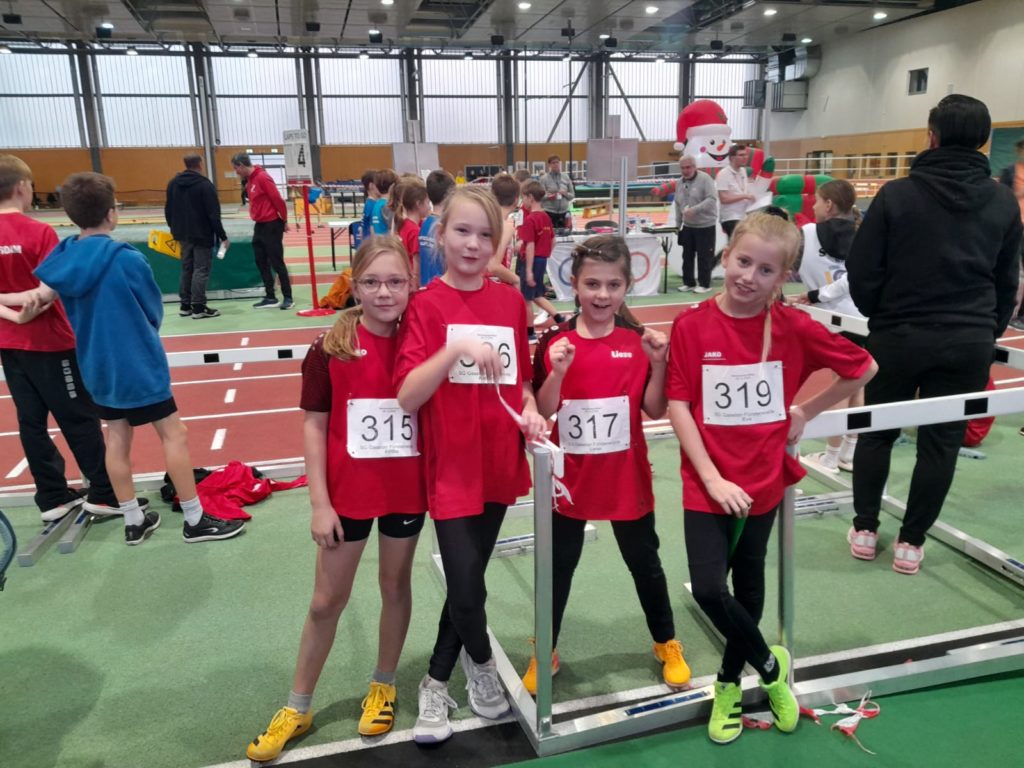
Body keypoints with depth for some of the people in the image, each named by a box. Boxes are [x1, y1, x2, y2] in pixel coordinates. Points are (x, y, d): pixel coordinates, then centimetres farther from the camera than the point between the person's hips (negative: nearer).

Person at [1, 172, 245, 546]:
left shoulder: (62, 255, -1)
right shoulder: (128, 260, -17)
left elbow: (40, 296, -10)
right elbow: (155, 312, -5)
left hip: (97, 368, 7)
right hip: (138, 366, -7)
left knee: (117, 438, 14)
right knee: (174, 434, 1)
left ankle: (133, 522, 23)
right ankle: (196, 521, 7)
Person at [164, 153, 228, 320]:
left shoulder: (173, 183, 9)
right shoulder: (205, 185, -13)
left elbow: (168, 210, 14)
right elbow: (213, 214, -16)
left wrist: (175, 229, 25)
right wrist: (222, 236, -11)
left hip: (183, 234, 7)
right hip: (202, 235, -7)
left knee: (186, 268, 14)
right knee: (201, 270, -4)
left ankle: (185, 305, 17)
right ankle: (198, 308, -4)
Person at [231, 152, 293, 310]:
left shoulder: (262, 177, -16)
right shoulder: (249, 180, 12)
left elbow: (277, 199, -17)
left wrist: (284, 221, -11)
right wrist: (257, 219, 13)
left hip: (272, 225, -9)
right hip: (259, 226, 9)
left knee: (277, 263, -4)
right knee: (261, 263, 10)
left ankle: (288, 298, 4)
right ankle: (270, 297, 15)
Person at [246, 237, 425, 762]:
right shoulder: (331, 347, -10)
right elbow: (314, 426, -6)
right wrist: (319, 503, -8)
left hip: (406, 491, 1)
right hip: (347, 493, -1)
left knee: (396, 587, 17)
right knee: (327, 600, 12)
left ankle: (383, 687, 40)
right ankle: (297, 708, 32)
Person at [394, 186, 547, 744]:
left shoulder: (511, 302, 4)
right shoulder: (426, 306, -9)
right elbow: (406, 397, -18)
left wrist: (531, 411, -5)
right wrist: (455, 350, -30)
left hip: (499, 465, 4)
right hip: (451, 469, -4)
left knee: (470, 578, 14)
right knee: (466, 588, -5)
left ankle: (436, 683, 35)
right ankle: (481, 661, 30)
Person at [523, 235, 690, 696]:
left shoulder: (638, 342, -5)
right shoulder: (555, 342, -8)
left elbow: (655, 410, -4)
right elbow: (542, 412, -9)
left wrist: (658, 364, -18)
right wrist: (558, 372, -25)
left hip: (627, 479, 1)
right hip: (570, 479, 0)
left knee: (644, 563, 17)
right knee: (558, 567, 14)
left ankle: (667, 644, 40)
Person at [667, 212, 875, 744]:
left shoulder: (793, 326, -7)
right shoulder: (691, 326, -11)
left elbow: (863, 368, 6)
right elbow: (678, 405, -11)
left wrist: (807, 412, 2)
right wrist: (713, 479, -14)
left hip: (763, 480, 2)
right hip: (708, 483, -1)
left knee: (748, 585, 16)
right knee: (708, 589, -10)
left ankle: (729, 684, 41)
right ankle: (769, 665, 21)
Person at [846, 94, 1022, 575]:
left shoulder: (897, 194, -8)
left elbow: (862, 270, -7)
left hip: (899, 336, -2)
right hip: (969, 343, 2)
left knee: (876, 432, 14)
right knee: (941, 443, 10)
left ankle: (864, 530, 22)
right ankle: (911, 542, 17)